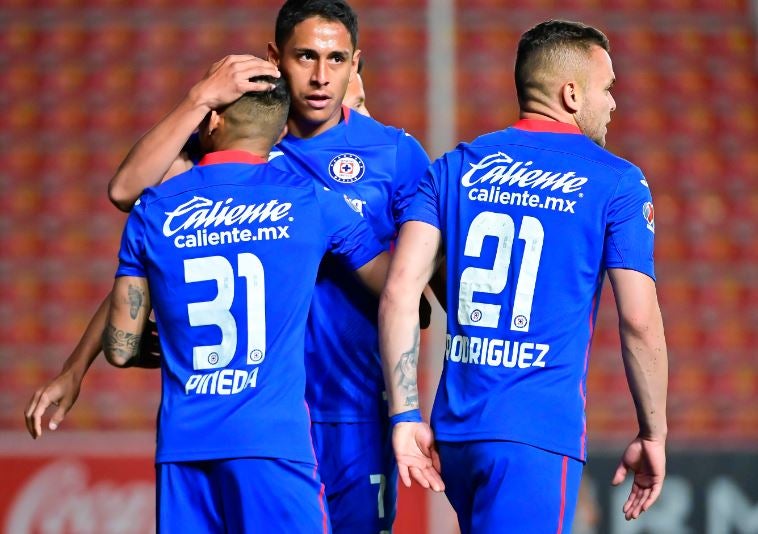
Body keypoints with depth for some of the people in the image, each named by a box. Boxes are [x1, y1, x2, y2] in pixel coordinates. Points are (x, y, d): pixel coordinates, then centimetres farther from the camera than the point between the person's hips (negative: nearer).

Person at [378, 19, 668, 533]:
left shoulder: (454, 168, 11)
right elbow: (640, 322, -4)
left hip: (454, 430, 5)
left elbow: (399, 292, 1)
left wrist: (405, 416, 3)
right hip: (538, 434, -5)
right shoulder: (616, 183, 0)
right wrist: (653, 435, 7)